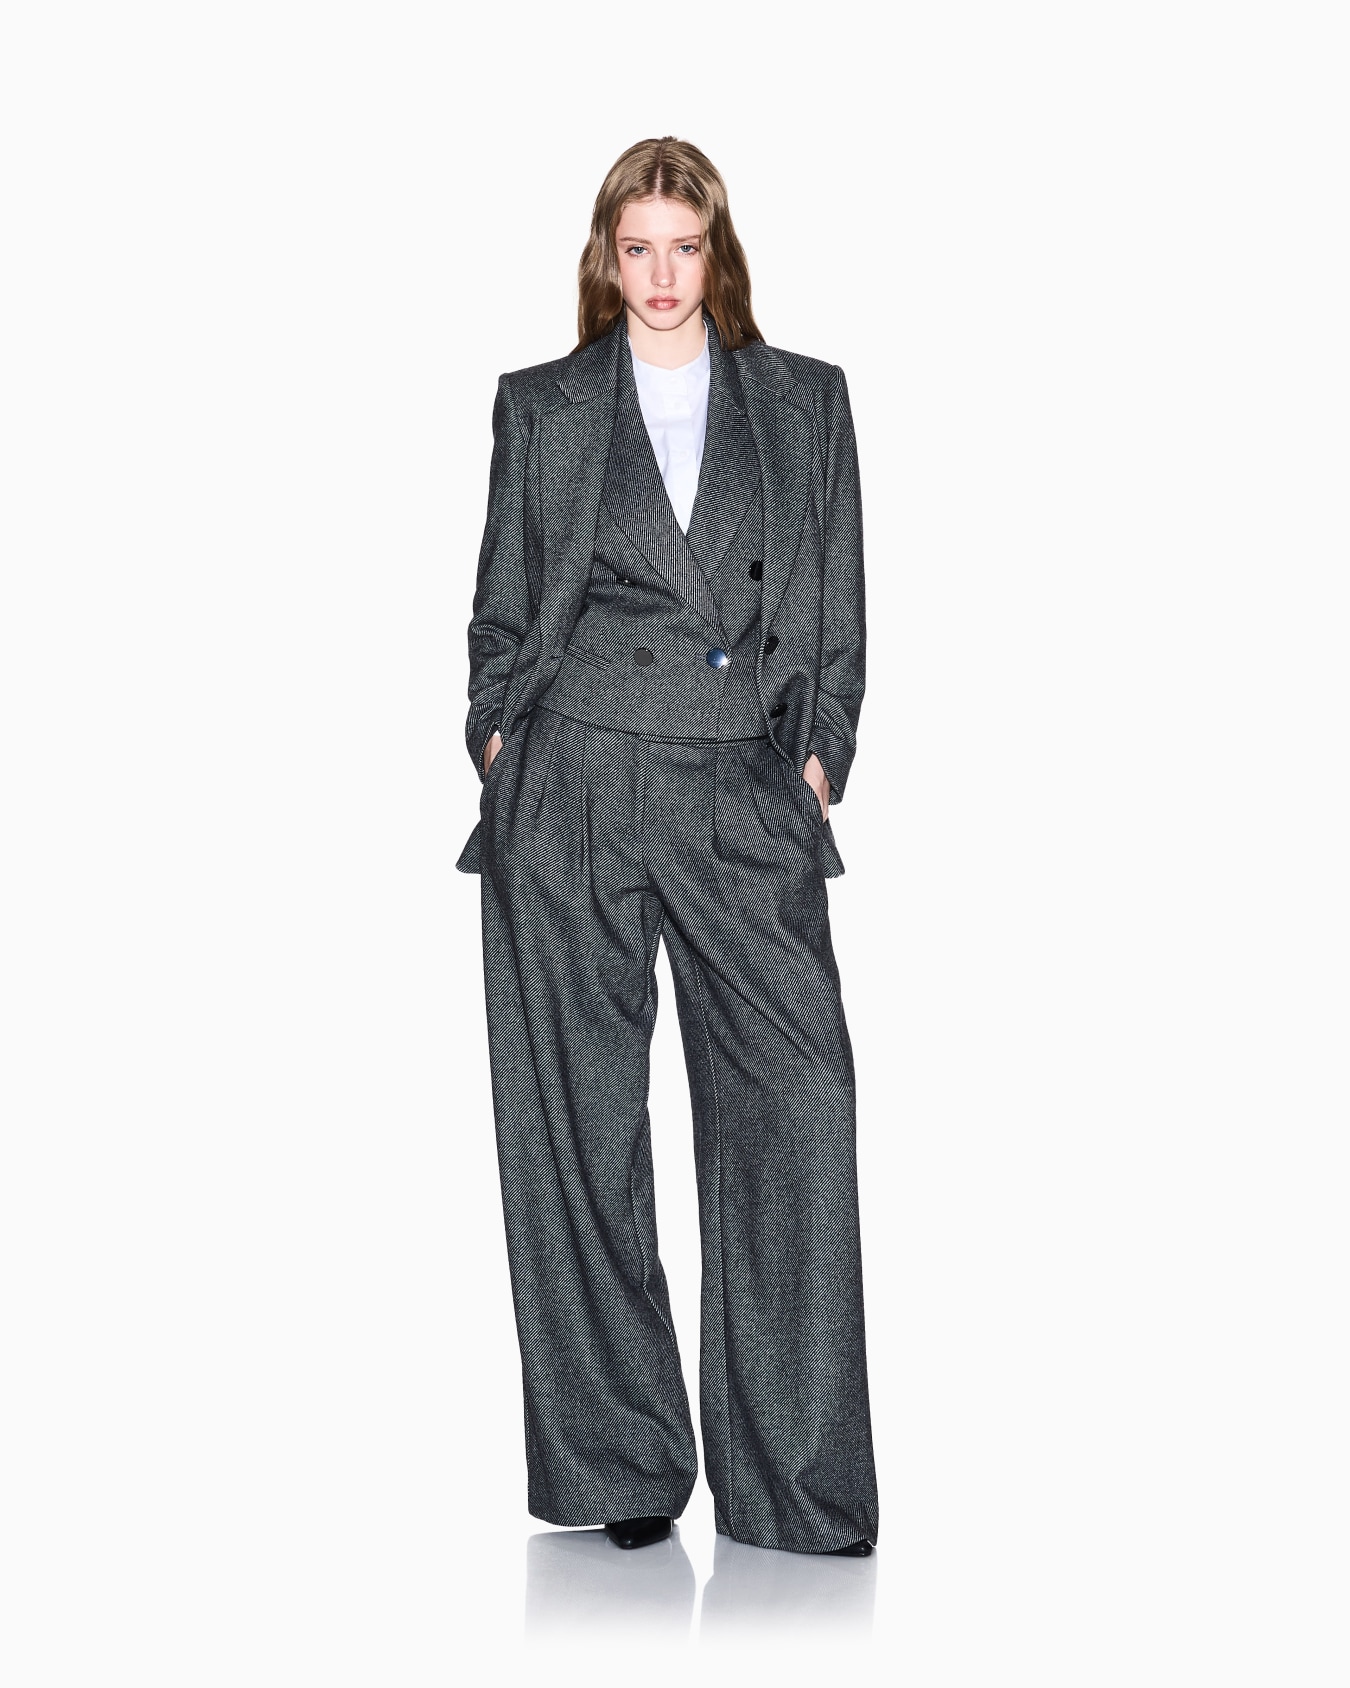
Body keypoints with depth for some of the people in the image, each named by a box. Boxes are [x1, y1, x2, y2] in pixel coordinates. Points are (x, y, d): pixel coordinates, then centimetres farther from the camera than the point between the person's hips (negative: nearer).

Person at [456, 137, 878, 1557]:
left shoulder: (805, 403, 14)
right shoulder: (541, 409, 13)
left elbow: (838, 609, 13)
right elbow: (499, 612, 15)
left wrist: (816, 760, 2)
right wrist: (501, 744, 2)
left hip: (745, 800, 0)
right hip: (569, 797, 0)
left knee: (797, 1104, -12)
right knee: (580, 1122, 0)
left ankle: (797, 1479, -2)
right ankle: (620, 1465, 11)